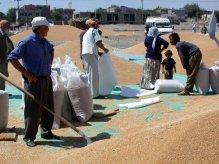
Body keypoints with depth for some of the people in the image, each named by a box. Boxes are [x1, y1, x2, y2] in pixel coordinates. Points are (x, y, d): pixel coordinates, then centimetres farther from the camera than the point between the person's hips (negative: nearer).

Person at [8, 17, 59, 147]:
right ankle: (29, 137, 11)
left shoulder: (46, 42, 8)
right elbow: (12, 58, -17)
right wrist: (27, 74, -18)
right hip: (34, 81, -7)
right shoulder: (27, 42, -14)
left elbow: (51, 50, 31)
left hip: (47, 80, 7)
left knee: (49, 109, 14)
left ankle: (47, 132, 29)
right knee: (33, 111, -1)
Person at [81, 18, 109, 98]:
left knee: (88, 73, 15)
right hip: (91, 53, -9)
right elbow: (98, 42, -12)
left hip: (84, 53, 9)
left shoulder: (86, 33, 26)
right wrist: (104, 49, 4)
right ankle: (93, 93, -4)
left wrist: (97, 52, 27)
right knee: (93, 74, -5)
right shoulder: (94, 30, -1)